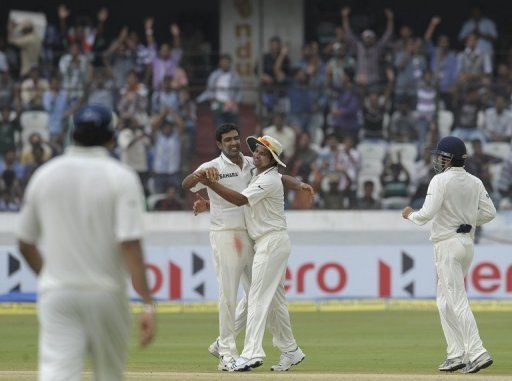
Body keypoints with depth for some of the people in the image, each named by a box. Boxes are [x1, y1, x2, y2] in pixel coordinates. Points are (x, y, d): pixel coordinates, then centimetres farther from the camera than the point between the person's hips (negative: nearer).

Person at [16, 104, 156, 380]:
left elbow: (25, 245, 12)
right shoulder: (121, 178, -6)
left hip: (56, 295, 1)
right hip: (105, 294, -1)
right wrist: (147, 305, -18)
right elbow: (130, 245, -16)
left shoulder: (44, 175, 5)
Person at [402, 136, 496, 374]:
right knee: (446, 301, 16)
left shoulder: (441, 180, -13)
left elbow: (427, 214, -19)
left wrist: (410, 215, 1)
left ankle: (477, 353, -19)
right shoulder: (475, 182, 8)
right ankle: (456, 355, 13)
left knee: (457, 301, -10)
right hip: (468, 243, 8)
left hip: (448, 244, -8)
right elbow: (489, 212, 6)